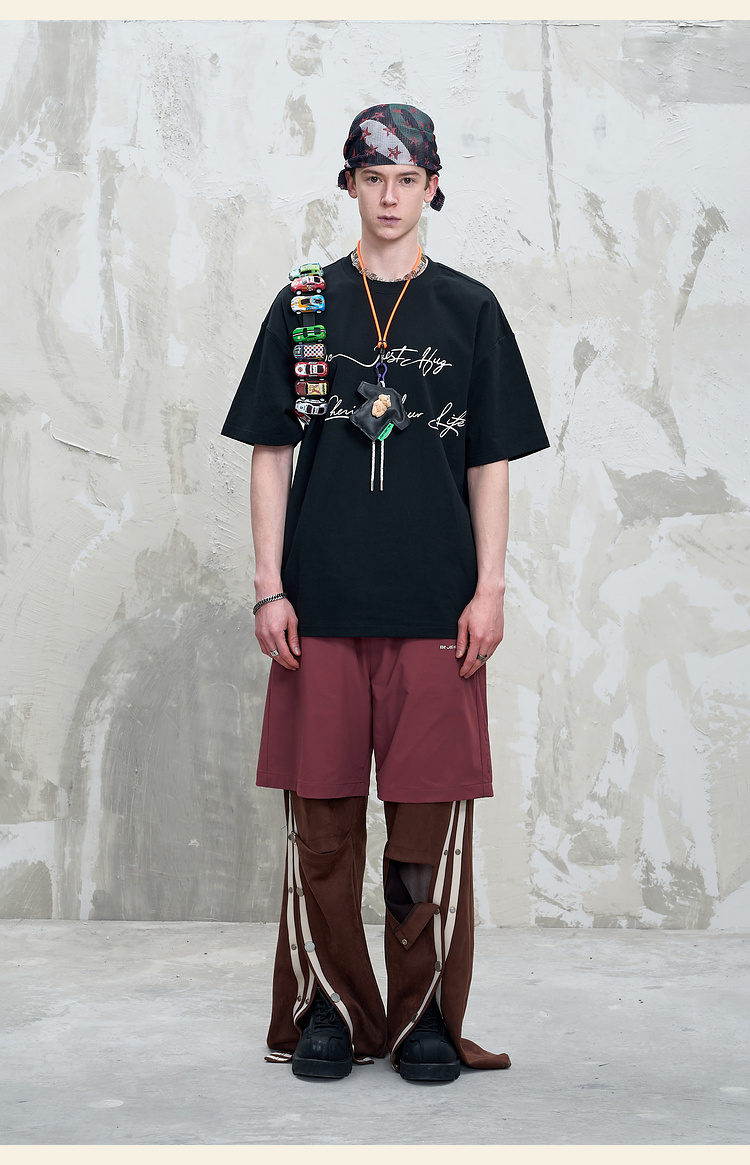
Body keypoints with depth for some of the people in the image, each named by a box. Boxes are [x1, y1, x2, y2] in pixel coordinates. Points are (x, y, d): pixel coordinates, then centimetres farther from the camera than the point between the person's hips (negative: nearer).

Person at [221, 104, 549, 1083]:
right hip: (321, 603, 1)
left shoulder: (469, 309, 8)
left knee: (430, 817, 1)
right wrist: (270, 587, 0)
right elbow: (271, 454, 8)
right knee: (322, 816, 3)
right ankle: (328, 1011, 17)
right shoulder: (304, 306, 8)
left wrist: (490, 589, -1)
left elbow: (491, 463, 7)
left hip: (436, 606, 0)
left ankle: (425, 1014, 14)